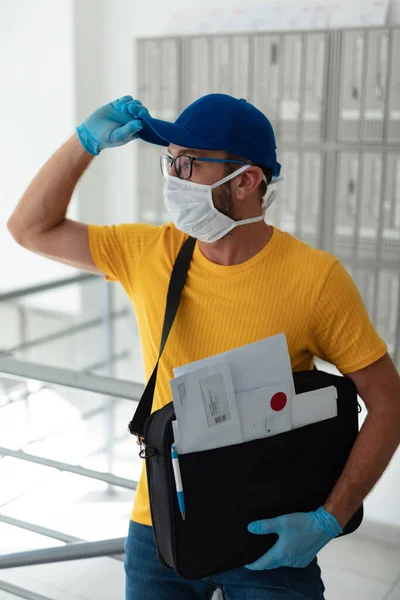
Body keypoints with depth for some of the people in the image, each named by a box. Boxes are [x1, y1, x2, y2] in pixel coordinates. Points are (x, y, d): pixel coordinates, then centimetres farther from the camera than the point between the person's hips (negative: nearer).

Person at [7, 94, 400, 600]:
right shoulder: (149, 253, -5)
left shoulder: (316, 278, -15)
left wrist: (329, 520, -17)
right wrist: (86, 141, -8)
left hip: (270, 539, -3)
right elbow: (30, 228, 3)